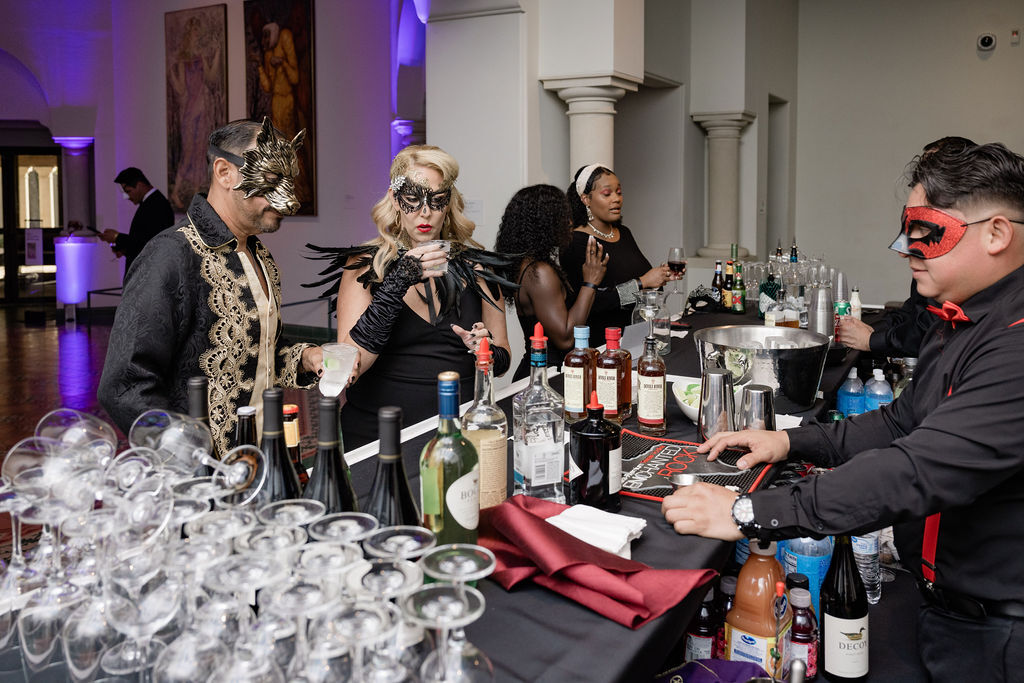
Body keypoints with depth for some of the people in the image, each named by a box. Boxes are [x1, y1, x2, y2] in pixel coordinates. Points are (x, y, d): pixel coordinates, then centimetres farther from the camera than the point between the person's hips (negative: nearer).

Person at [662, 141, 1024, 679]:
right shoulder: (957, 323, 8)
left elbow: (921, 471, -36)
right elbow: (904, 419, 18)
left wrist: (751, 514, -34)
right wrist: (791, 441, 5)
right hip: (937, 604, 9)